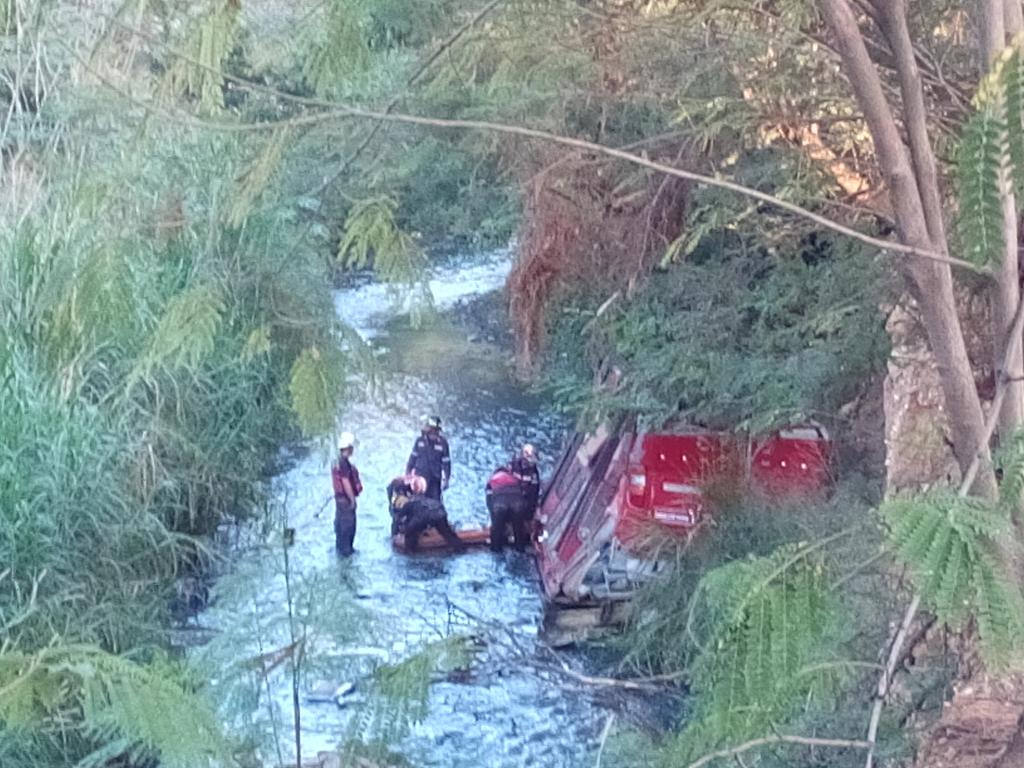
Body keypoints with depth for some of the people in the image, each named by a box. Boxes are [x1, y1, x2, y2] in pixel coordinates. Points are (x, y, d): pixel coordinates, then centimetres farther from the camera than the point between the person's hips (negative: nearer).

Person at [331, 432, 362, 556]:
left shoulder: (337, 461, 7)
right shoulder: (344, 463, -24)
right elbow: (346, 482, -24)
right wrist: (352, 499, -17)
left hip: (339, 497, 10)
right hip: (346, 499, -10)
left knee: (340, 522, 18)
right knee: (348, 524, 0)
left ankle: (340, 546, 30)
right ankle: (345, 549, 7)